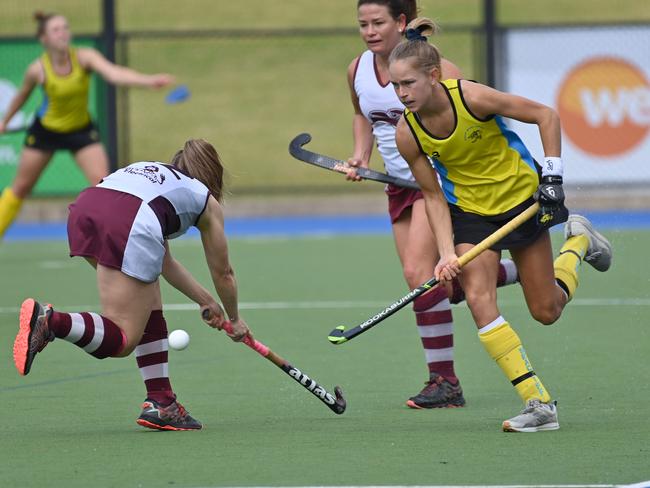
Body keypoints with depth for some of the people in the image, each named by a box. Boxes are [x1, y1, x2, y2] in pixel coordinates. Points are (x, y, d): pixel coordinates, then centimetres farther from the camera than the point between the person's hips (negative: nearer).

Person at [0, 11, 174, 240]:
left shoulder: (84, 57, -24)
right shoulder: (38, 70, -21)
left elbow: (114, 73, -42)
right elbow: (22, 95, 1)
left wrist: (149, 80, -60)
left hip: (82, 129, 0)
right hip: (45, 130, 0)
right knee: (21, 187, 10)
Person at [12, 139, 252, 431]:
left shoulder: (150, 169, 42)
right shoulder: (207, 200, 28)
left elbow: (161, 261, 48)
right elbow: (223, 274, 37)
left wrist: (204, 300, 55)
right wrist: (235, 320, 54)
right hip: (131, 225, -6)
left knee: (150, 307, 23)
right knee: (120, 341, -3)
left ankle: (160, 402, 18)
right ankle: (49, 321, -27)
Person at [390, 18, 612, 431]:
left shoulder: (472, 97, -28)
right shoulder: (408, 133, -17)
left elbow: (546, 115, -16)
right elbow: (434, 195, -7)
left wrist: (552, 175, -19)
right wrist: (447, 253, -17)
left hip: (522, 197, -2)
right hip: (469, 210, 2)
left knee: (546, 311, 6)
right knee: (478, 298, -20)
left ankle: (579, 243, 38)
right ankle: (538, 403, -18)